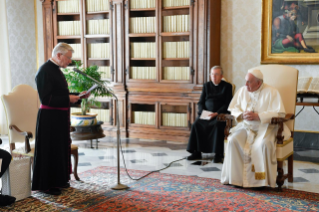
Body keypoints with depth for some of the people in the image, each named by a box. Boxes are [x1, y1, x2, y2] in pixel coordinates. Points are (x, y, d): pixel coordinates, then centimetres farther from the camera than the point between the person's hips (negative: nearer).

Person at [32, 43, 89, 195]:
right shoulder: (44, 71, -18)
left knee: (61, 147, 16)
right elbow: (46, 98, -22)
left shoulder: (55, 69, 12)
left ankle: (58, 180, 29)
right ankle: (45, 185, 12)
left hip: (60, 117, 10)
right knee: (49, 150, 0)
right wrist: (68, 98, -22)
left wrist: (79, 95, 9)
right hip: (49, 118, -10)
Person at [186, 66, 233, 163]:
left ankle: (218, 154, -27)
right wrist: (202, 111, -6)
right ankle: (197, 152, -17)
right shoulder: (206, 86, 17)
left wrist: (217, 113, -17)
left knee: (217, 125, -35)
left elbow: (227, 104, -2)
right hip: (206, 114, 4)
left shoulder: (227, 86, 6)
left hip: (220, 114, -3)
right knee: (196, 124, -25)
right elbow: (200, 102, 15)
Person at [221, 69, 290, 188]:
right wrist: (242, 114, -10)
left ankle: (261, 180, -21)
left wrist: (258, 116, -21)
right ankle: (235, 177, -17)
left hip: (265, 127, -4)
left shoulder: (271, 92, -6)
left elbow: (279, 112, -15)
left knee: (263, 144, -36)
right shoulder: (242, 91, 9)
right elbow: (233, 108, 14)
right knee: (233, 140, -26)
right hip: (246, 126, 4)